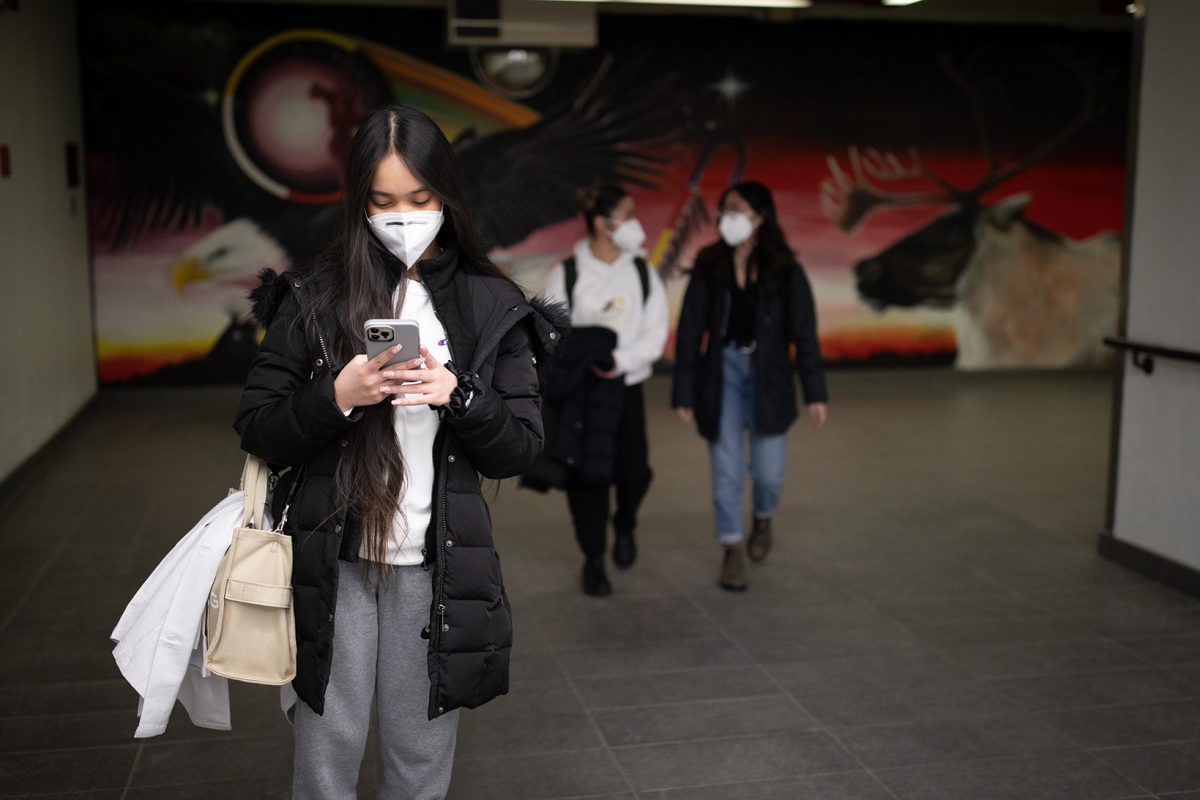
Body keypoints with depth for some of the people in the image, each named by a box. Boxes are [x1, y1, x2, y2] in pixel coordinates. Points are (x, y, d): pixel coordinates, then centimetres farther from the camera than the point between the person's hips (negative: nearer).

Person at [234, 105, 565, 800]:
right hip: (333, 562, 0)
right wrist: (337, 396, -17)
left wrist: (459, 396, -17)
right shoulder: (314, 298, 0)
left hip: (438, 565, 1)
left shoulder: (493, 307, 2)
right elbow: (257, 433, 0)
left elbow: (521, 451, 2)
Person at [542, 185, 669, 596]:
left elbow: (655, 332, -1)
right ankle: (593, 559, 20)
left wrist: (621, 360, -16)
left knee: (634, 471, -3)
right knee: (587, 476, 2)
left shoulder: (642, 272, 3)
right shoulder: (566, 273, -5)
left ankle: (625, 525, 31)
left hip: (627, 386, 2)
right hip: (580, 389, -2)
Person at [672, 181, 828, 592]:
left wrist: (815, 392, -8)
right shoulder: (708, 266, -4)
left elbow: (804, 333, -5)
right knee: (726, 469, 4)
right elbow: (689, 330, -2)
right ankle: (732, 551, 20)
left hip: (768, 375, 0)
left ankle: (763, 520, 38)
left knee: (768, 470, 4)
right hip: (722, 372, 1)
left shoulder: (784, 270, -6)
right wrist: (683, 392, -4)